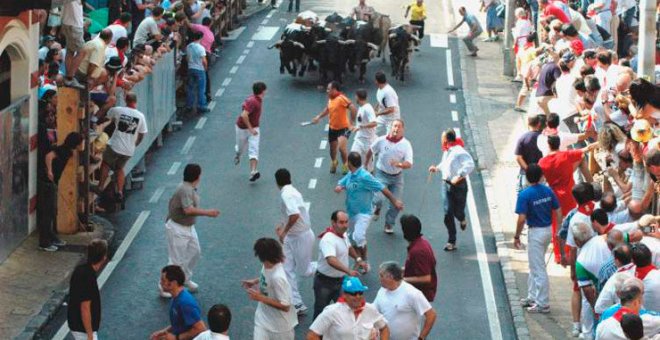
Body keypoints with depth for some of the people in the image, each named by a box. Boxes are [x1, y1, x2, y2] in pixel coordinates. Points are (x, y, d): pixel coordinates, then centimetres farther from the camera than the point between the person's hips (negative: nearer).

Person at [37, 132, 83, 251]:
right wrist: (49, 171, -30)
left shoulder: (65, 151, 12)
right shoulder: (62, 150, -17)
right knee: (47, 213, -5)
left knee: (53, 212, 18)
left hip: (52, 183, 10)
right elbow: (49, 156, -34)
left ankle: (52, 238, 30)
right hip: (47, 183, -10)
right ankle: (44, 243, -2)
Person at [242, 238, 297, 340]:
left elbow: (285, 306, -30)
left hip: (280, 324, -7)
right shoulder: (267, 266, -11)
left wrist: (260, 298, -32)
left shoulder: (277, 277, -36)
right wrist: (255, 281, 1)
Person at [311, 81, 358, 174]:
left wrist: (351, 122, -23)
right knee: (332, 148, 17)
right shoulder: (330, 98, 2)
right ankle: (334, 162, 47)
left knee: (341, 147, -21)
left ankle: (345, 165, 6)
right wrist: (318, 117, 16)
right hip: (332, 128, 7)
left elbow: (354, 109, -27)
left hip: (343, 128, -7)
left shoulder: (341, 98, -24)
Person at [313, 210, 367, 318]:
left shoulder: (343, 234, 1)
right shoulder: (328, 239, -29)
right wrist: (348, 271, -57)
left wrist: (358, 259, 16)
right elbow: (331, 260, -46)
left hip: (340, 280, 8)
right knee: (320, 311, 4)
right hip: (325, 281, -8)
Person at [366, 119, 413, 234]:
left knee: (396, 204, 3)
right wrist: (366, 164, 20)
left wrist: (399, 164, -39)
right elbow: (370, 152, 8)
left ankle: (389, 224, 27)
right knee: (378, 199, -20)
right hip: (382, 174, -1)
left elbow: (409, 164, -18)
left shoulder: (406, 145, -11)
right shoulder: (381, 141, -11)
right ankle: (377, 208, 18)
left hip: (397, 177, 1)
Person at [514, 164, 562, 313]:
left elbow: (522, 218, -20)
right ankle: (532, 297, 30)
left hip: (536, 232, -7)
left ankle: (543, 303, 5)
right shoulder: (548, 191, 0)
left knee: (538, 269, 1)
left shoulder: (525, 194, -17)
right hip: (548, 230, 7)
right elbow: (558, 212, 4)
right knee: (535, 265, 21)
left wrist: (517, 236, -8)